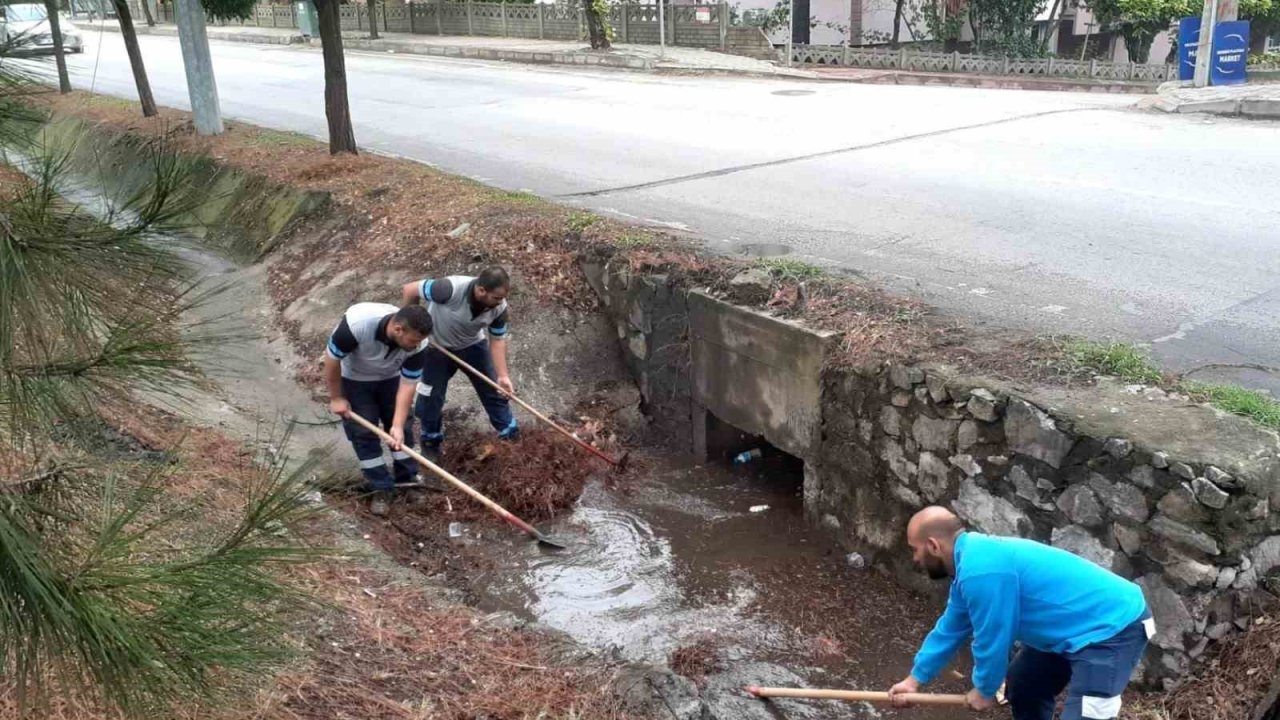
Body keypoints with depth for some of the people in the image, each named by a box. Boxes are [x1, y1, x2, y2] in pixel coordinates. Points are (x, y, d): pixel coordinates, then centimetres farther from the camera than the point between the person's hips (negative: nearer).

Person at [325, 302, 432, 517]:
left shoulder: (416, 342, -31)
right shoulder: (357, 323, -42)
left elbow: (407, 384, -22)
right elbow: (331, 358, -25)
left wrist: (398, 425, -28)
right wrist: (336, 398, -15)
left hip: (390, 378, 3)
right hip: (354, 380, -3)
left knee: (402, 429, 5)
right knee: (364, 433, -2)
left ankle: (408, 479, 22)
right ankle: (381, 489, 9)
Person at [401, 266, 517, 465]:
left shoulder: (499, 307, -27)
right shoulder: (451, 289, -42)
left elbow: (497, 340, -14)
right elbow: (410, 289, -28)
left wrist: (503, 375, -24)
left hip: (473, 346, 3)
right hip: (437, 347, -3)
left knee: (494, 389, 7)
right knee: (431, 397, 5)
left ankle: (511, 436, 23)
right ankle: (431, 442, 28)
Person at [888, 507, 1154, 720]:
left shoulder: (981, 572, -27)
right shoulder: (971, 559, 7)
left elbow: (991, 641, -17)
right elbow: (950, 629, 18)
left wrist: (984, 690, 2)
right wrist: (915, 679, 22)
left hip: (1113, 629, -11)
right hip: (1079, 625, 11)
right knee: (1022, 685, 24)